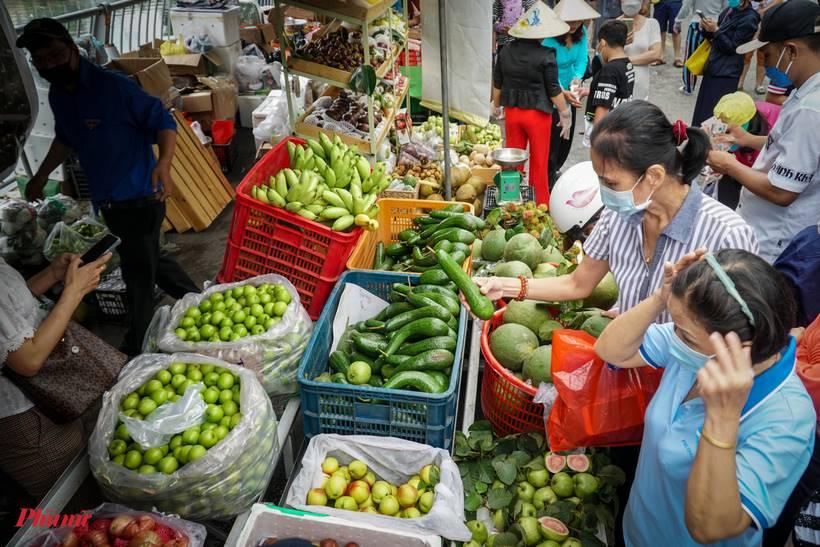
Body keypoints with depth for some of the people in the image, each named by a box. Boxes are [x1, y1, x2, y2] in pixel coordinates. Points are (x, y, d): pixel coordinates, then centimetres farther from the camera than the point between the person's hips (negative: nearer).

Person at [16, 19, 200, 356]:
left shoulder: (113, 86, -19)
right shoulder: (56, 95, 6)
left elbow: (163, 122, -19)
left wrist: (164, 163, -36)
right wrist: (41, 176, 25)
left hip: (140, 198, -8)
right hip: (107, 201, 8)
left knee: (138, 277, 3)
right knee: (148, 261, 21)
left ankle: (135, 350, 18)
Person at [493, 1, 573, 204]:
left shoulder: (506, 51, -1)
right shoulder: (546, 55, -15)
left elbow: (497, 85, 7)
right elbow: (554, 90, -10)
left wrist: (497, 107, 21)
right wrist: (565, 114, 2)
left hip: (512, 112, 4)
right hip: (538, 114, -4)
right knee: (539, 163, 8)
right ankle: (541, 205, 18)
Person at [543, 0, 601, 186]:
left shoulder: (581, 33, -7)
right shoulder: (550, 38, -25)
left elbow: (582, 60, -8)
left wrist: (577, 78, -29)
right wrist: (562, 93, -44)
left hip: (568, 90, 7)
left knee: (567, 134, 17)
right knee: (553, 135, -4)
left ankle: (555, 170, 39)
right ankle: (548, 178, 11)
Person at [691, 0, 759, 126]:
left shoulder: (749, 19, -13)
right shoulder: (729, 10, 10)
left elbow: (732, 47, -15)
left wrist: (715, 30, -20)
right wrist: (707, 29, -4)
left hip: (726, 72, -8)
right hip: (713, 67, 8)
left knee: (713, 111, -10)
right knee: (702, 107, 13)